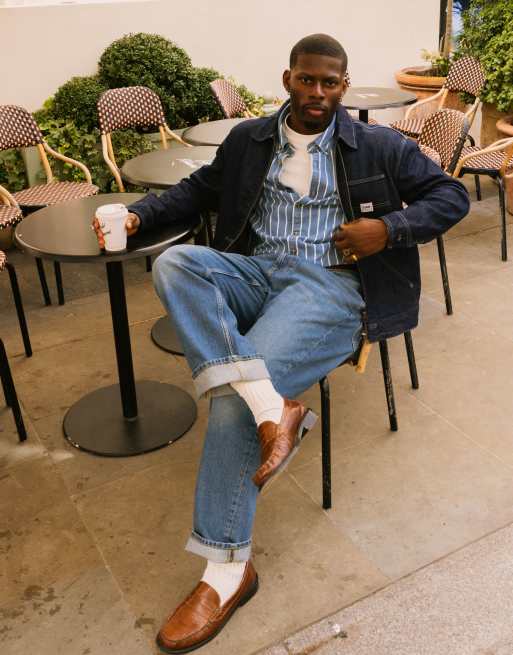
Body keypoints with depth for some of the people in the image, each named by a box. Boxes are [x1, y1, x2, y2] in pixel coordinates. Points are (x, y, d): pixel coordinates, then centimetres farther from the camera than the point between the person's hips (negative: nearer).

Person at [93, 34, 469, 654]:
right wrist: (138, 214, 7)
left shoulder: (378, 146, 9)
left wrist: (389, 228, -8)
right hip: (252, 271, 5)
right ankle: (273, 408, -37)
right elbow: (199, 189, 25)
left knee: (233, 391, -27)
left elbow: (451, 196, 10)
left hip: (330, 284, -4)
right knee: (173, 262, -27)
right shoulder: (248, 139, 16)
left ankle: (227, 568, -17)